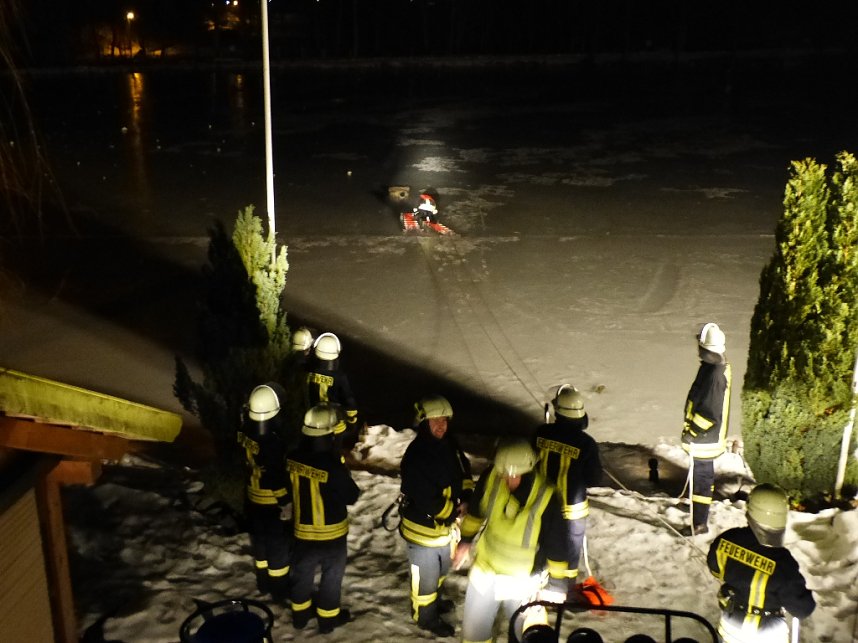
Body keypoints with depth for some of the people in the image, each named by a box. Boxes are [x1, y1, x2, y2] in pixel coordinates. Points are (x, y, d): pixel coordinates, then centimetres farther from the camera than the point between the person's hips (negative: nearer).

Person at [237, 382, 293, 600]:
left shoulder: (245, 432, -11)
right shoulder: (273, 443, -33)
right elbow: (278, 478, -26)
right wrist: (285, 503, -16)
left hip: (252, 498, 7)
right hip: (272, 502, -7)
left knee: (259, 539, 24)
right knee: (278, 543, 13)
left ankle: (263, 582, 41)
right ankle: (279, 587, 29)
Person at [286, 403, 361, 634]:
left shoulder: (293, 459, -15)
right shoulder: (333, 466, -30)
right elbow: (352, 496, -15)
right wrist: (344, 472, -1)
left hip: (302, 529, 4)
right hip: (331, 531, -4)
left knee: (303, 571, 23)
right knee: (332, 574, 17)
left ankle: (300, 614, 40)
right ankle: (328, 618, 32)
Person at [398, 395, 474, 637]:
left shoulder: (449, 444, -6)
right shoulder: (415, 457, -32)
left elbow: (464, 471, 8)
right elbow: (427, 501, -32)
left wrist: (465, 497, -9)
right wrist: (455, 511, -19)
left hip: (446, 524, 8)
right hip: (423, 527, -8)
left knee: (441, 569, 31)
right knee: (426, 577, 15)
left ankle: (434, 600, 57)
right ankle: (425, 616, 39)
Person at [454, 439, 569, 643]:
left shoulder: (546, 498, -29)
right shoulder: (491, 477, -21)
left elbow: (556, 544, -15)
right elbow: (476, 511, 1)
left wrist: (557, 582, -7)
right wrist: (466, 539, 12)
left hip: (523, 581, -3)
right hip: (485, 569, 3)